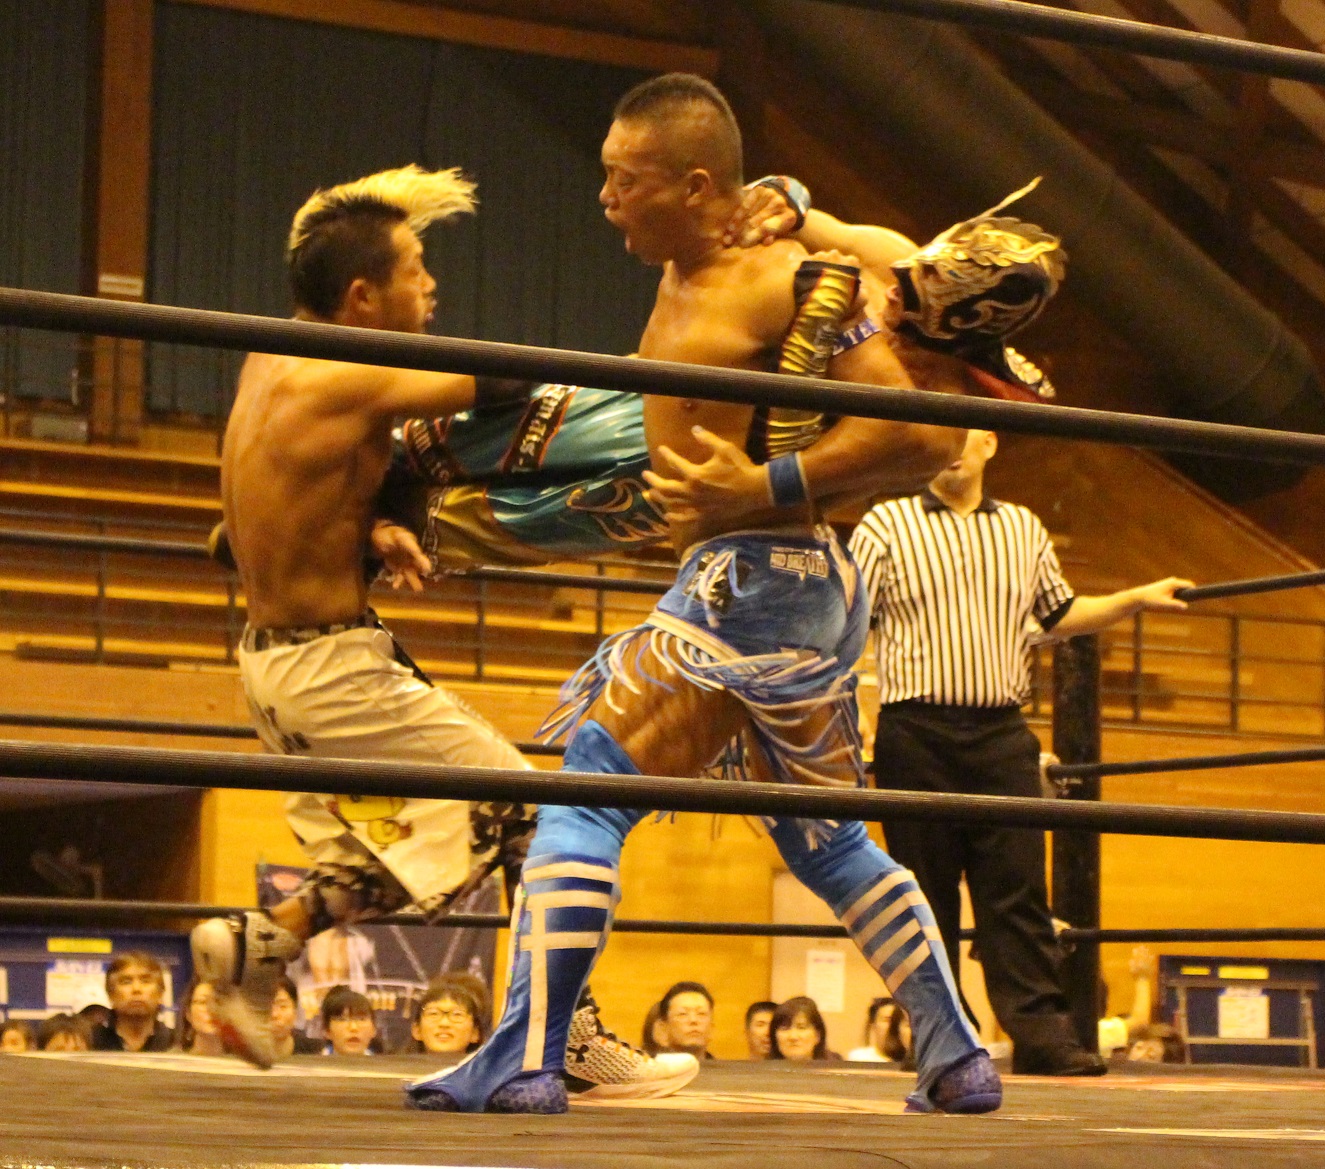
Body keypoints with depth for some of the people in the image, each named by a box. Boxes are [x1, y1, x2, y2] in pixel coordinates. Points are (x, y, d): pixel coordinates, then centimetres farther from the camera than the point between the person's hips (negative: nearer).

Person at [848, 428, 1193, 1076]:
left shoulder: (1024, 529, 16)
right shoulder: (886, 525, 5)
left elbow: (1057, 614, 27)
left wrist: (1138, 599, 24)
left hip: (1001, 735, 2)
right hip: (916, 732, -2)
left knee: (1018, 887, -5)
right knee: (926, 894, 0)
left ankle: (1042, 1030, -9)